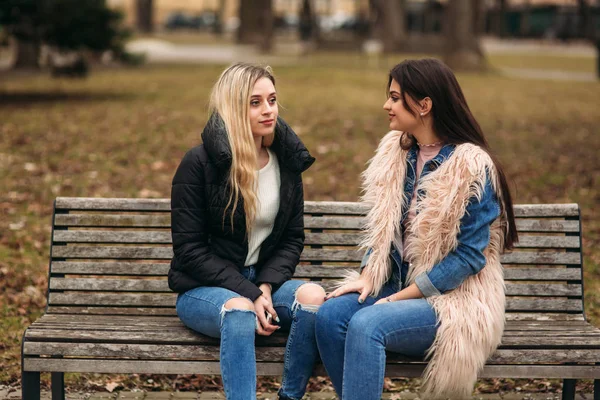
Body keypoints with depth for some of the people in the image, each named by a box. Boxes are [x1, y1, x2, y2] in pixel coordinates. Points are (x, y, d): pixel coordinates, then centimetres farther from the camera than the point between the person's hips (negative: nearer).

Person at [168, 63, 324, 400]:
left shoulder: (287, 161, 5)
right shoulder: (200, 163, -9)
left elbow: (293, 238, 8)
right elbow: (190, 250, -10)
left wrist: (265, 286, -11)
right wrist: (248, 293, -20)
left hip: (265, 281, 4)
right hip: (204, 289, -4)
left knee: (314, 296, -28)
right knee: (239, 311, -38)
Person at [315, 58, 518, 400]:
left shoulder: (472, 166, -13)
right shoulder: (396, 151, 7)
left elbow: (469, 255, -15)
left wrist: (399, 297, -16)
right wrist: (367, 276, -4)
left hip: (454, 299, -6)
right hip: (397, 285, 6)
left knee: (366, 324, -31)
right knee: (330, 315, -22)